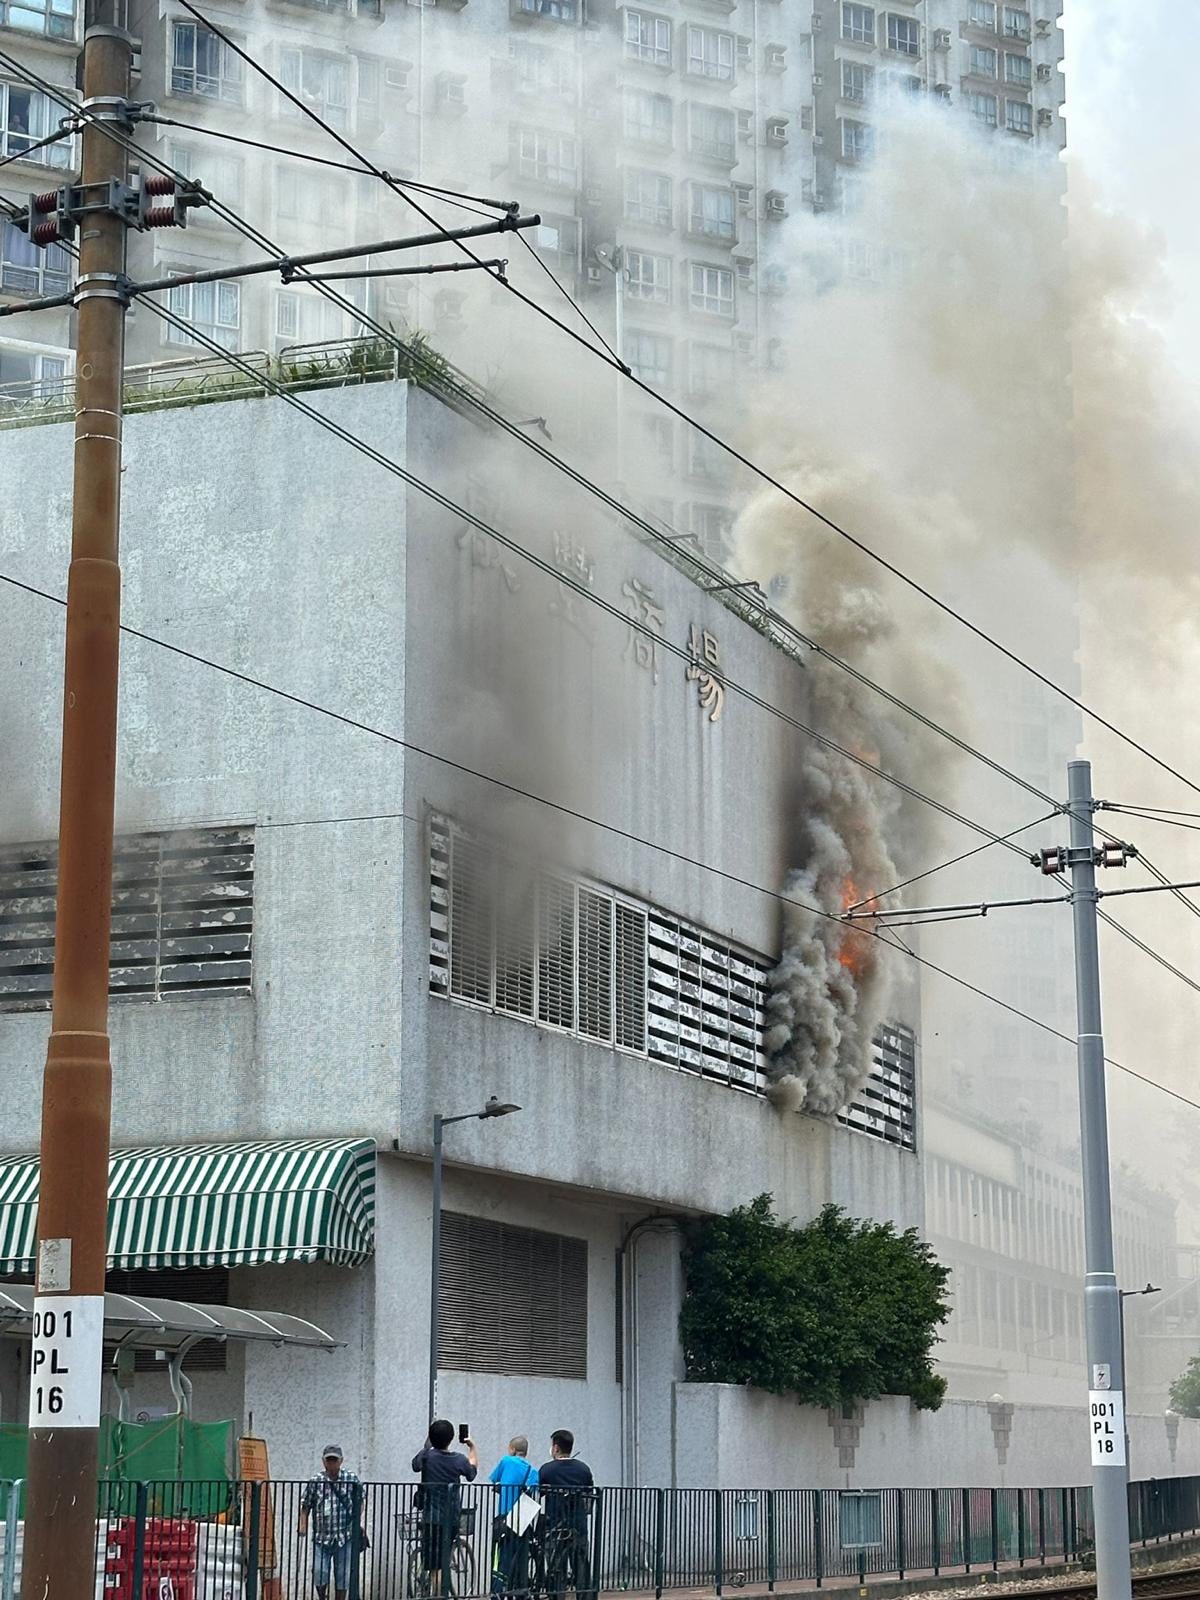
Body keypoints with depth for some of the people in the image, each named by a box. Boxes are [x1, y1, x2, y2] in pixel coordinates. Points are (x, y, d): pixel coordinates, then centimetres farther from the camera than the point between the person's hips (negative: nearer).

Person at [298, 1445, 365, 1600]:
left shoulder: (352, 1480, 2)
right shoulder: (315, 1482, 0)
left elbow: (359, 1502, 13)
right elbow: (305, 1506, 5)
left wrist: (358, 1522, 1)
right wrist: (303, 1525, -7)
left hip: (345, 1537, 0)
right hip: (322, 1537, 0)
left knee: (342, 1575, 5)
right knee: (319, 1573, -6)